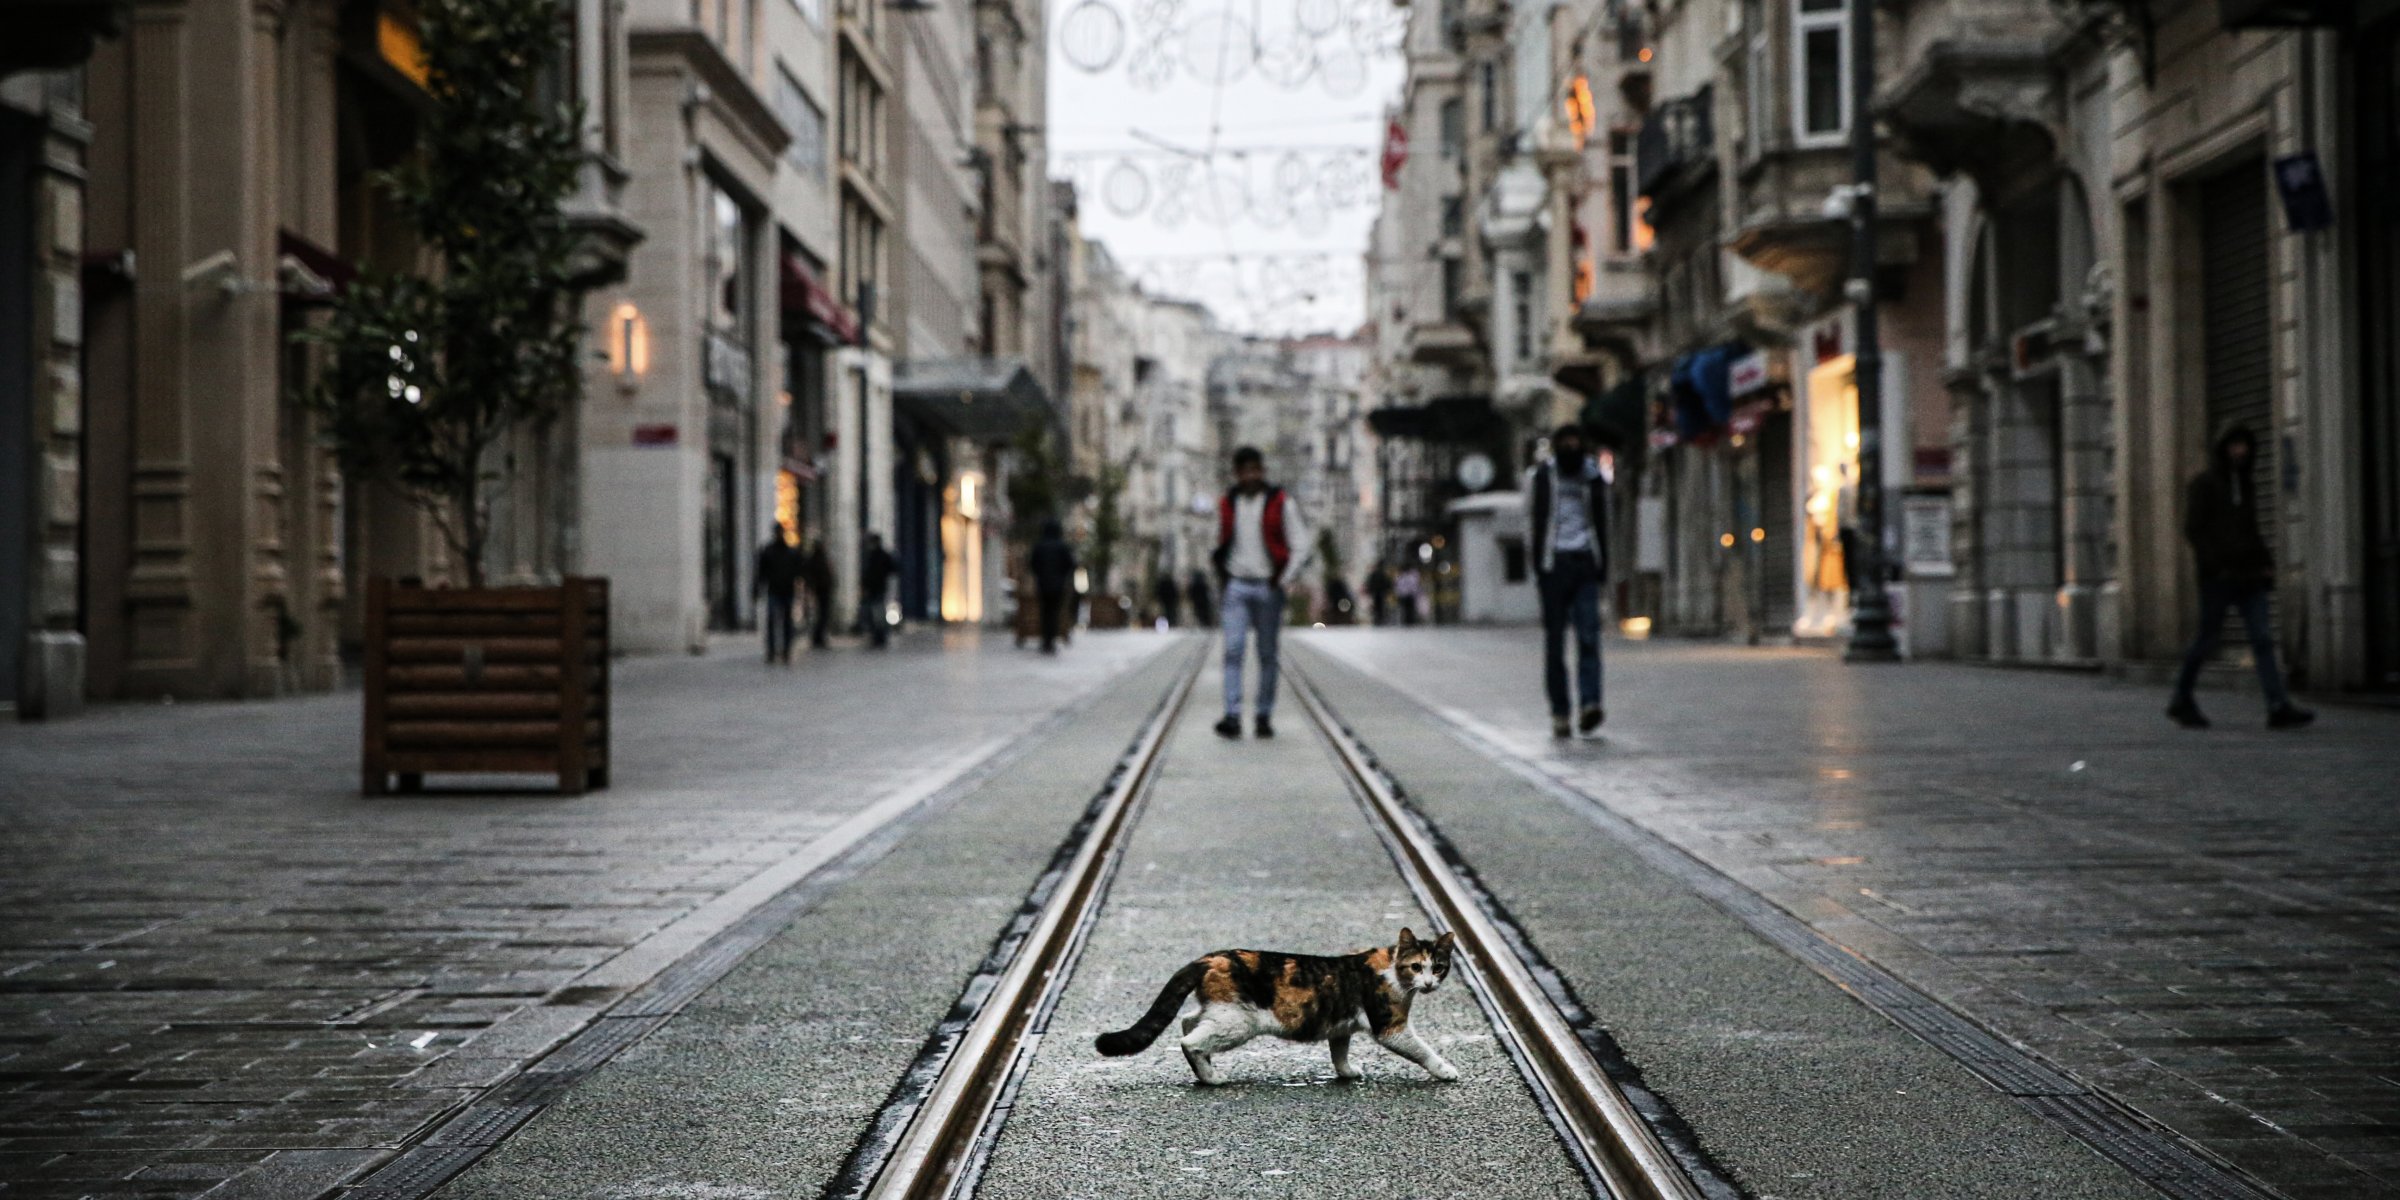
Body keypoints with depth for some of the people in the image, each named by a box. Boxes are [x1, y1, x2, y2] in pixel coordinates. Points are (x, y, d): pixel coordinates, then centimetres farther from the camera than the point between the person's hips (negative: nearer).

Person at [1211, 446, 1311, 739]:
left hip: (1268, 588, -2)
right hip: (1237, 587, 2)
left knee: (1267, 655, 4)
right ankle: (1232, 717, -16)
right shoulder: (1227, 503, 7)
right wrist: (1224, 575, 10)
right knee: (1233, 651, -11)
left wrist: (1283, 582, -7)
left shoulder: (1281, 503, -3)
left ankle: (1264, 716, 12)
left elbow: (1300, 546, -2)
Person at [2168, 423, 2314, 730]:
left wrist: (2266, 563, 9)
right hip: (2217, 577, -5)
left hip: (2249, 576, 5)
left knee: (2262, 638, -7)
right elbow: (2193, 529, -7)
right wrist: (2216, 564, -16)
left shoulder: (2248, 486, 18)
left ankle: (2279, 708, -16)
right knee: (2207, 639, -1)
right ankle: (2181, 700, 18)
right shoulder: (2203, 484, -1)